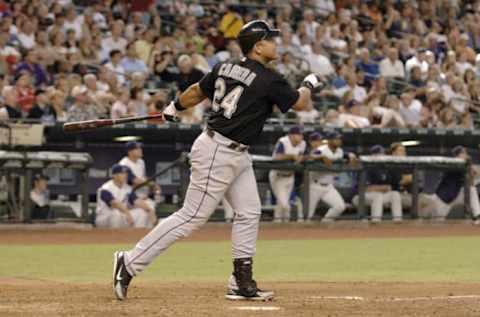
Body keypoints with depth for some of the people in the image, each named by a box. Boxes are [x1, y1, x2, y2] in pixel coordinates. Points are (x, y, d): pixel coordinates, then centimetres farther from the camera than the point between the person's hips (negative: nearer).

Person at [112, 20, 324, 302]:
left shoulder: (225, 68, 6)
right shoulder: (269, 80, -17)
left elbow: (196, 92, 18)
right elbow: (301, 103, -4)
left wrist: (174, 108, 35)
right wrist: (310, 85, 16)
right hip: (217, 154, -10)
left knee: (249, 213, 9)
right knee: (191, 217, -6)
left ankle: (242, 283, 12)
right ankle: (129, 263, -2)